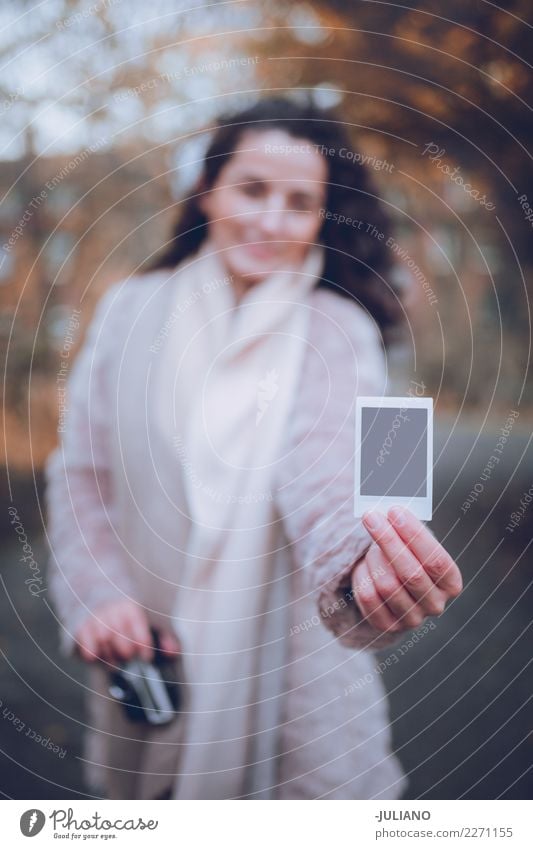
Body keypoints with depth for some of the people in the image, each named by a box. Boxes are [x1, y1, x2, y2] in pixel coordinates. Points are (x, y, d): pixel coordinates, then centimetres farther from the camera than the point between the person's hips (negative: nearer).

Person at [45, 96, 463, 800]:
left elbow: (324, 474, -26)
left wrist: (359, 565, -47)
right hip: (148, 662, 2)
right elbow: (82, 474, 4)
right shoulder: (132, 309, 0)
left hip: (284, 662, -2)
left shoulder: (338, 331, -8)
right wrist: (93, 596, -11)